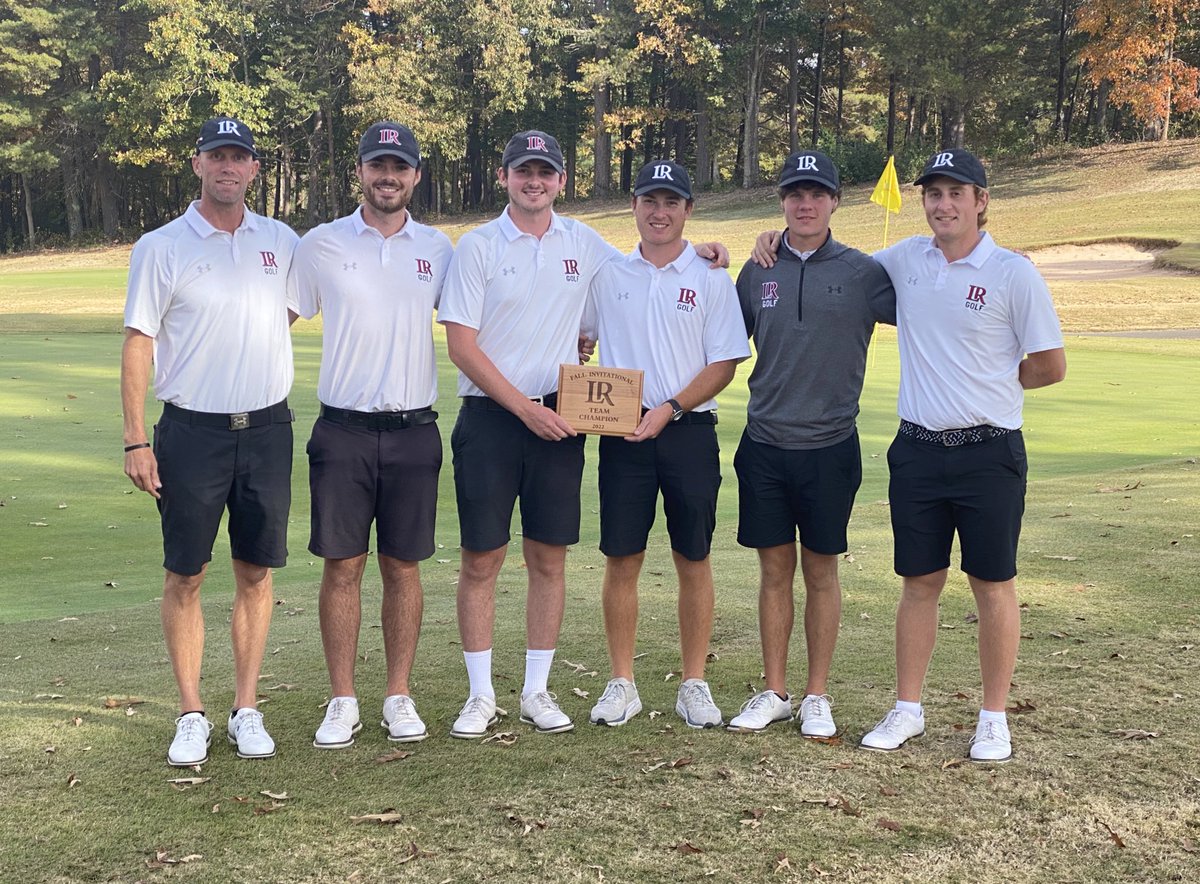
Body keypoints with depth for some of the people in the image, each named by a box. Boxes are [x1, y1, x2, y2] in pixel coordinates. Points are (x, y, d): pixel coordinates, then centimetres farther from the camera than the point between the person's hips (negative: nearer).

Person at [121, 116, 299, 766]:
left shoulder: (282, 242, 7)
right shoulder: (161, 247, -2)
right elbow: (138, 344, -3)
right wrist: (136, 439, -9)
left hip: (267, 427, 3)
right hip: (192, 431, -2)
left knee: (256, 571, 7)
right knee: (185, 576, 2)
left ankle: (246, 710, 17)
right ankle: (191, 715, 12)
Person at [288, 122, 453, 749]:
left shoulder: (437, 249, 9)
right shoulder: (321, 244, 3)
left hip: (414, 432, 1)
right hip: (343, 431, -1)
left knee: (403, 567, 7)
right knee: (342, 566, 2)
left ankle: (399, 697, 17)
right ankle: (343, 702, 12)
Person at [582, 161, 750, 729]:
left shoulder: (711, 278, 2)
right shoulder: (608, 275, 9)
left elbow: (724, 363, -3)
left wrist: (669, 409, -14)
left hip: (688, 431, -1)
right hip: (621, 434, 2)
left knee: (694, 561, 4)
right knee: (621, 560, 3)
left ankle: (694, 684, 14)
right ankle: (622, 684, 14)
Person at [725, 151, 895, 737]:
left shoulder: (863, 272, -2)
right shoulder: (757, 271, 7)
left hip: (830, 446, -2)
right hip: (764, 444, 2)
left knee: (821, 572, 7)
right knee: (774, 569, 9)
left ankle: (817, 697, 18)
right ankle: (774, 692, 20)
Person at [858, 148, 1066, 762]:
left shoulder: (1013, 274, -6)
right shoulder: (904, 260, 7)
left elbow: (1051, 366, -1)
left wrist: (989, 387, 3)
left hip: (988, 452, -3)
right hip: (918, 450, 4)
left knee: (993, 586, 5)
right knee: (919, 583, 11)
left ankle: (994, 719, 17)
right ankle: (907, 710, 21)